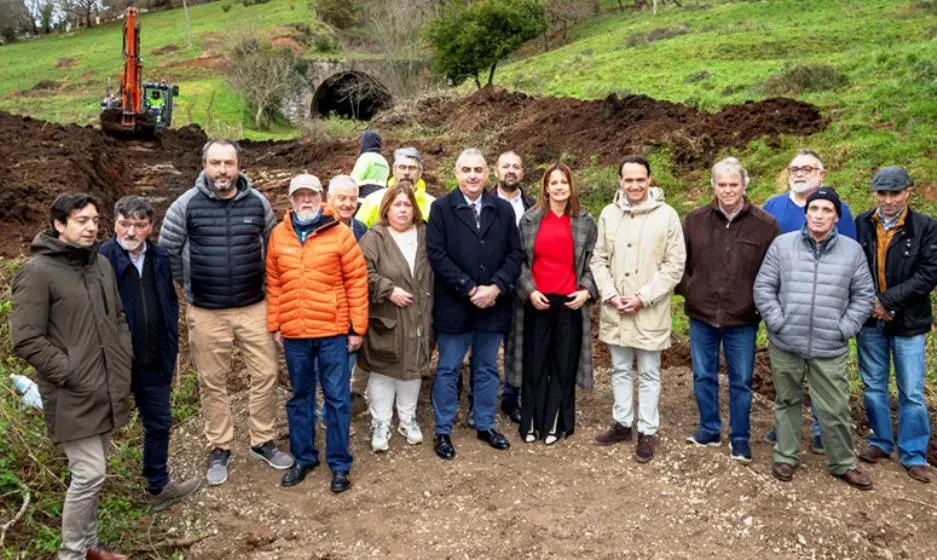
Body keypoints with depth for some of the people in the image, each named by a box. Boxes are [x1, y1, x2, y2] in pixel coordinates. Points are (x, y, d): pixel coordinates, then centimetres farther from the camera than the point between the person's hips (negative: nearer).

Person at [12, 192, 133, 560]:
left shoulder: (101, 263, 9)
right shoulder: (38, 271, -13)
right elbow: (26, 341, -16)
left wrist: (124, 361, 8)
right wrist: (70, 374, -16)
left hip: (107, 390, 7)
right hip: (72, 396, -7)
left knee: (92, 473, 17)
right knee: (89, 475, -5)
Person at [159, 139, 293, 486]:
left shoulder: (257, 202, -1)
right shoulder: (186, 205, -7)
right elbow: (167, 251, 2)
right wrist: (190, 284, 8)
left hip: (253, 307, 1)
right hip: (206, 313, -1)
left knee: (265, 375, 5)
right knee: (212, 382, 10)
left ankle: (263, 442, 24)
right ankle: (219, 449, 27)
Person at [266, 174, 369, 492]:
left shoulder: (340, 234, -4)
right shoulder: (279, 235, 5)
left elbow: (357, 281, -4)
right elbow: (273, 284, 9)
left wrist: (357, 327, -6)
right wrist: (274, 325, 8)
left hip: (333, 332, -3)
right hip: (293, 334, 3)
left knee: (337, 397, 5)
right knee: (299, 397, 15)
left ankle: (339, 464, 18)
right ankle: (303, 458, 30)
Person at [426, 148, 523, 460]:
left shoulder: (503, 210, 6)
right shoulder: (441, 208, -4)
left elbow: (515, 254, 2)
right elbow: (436, 255, -11)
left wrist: (496, 287, -13)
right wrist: (470, 289, -16)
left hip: (493, 304, 3)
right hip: (454, 306, -3)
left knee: (487, 369, 15)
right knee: (448, 370, 8)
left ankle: (485, 425, 30)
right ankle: (443, 431, 21)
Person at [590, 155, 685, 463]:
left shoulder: (666, 215, -7)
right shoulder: (608, 214, 3)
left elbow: (675, 265, -8)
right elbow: (599, 259, 7)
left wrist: (643, 297, -14)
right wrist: (610, 294, -7)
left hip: (650, 311, -3)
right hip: (615, 310, 3)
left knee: (649, 374, 8)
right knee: (620, 370, 16)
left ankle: (647, 432, 21)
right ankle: (622, 423, 31)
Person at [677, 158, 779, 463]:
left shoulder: (765, 225, -6)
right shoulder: (695, 220, 0)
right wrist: (687, 290, -1)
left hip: (743, 319, -2)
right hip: (701, 315, 2)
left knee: (741, 381, 10)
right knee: (703, 376, 14)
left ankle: (739, 438, 26)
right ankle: (709, 430, 32)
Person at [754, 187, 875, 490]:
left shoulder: (852, 250, 3)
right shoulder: (782, 244, -1)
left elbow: (864, 295, 7)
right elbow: (763, 287, 0)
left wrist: (844, 329, -3)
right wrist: (777, 322, -9)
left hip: (830, 348, 0)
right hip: (785, 344, 0)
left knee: (835, 409, 6)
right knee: (787, 401, 14)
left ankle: (843, 464, 26)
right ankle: (786, 456, 29)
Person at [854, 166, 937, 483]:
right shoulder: (861, 224, -2)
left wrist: (886, 301, -17)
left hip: (907, 323, -2)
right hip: (870, 320, 2)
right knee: (873, 386, 14)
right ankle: (880, 442, 31)